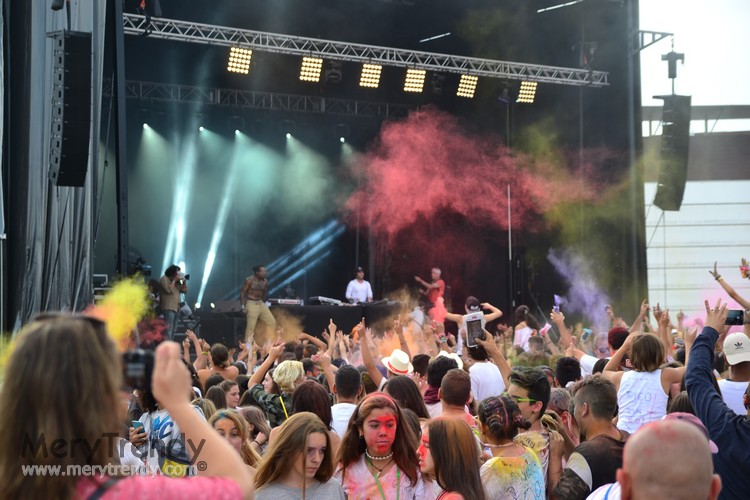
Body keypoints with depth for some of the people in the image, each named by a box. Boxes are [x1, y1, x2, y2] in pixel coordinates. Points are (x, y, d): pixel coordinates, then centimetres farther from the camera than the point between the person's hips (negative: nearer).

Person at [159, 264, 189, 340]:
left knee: (173, 330, 9)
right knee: (168, 329, -17)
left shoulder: (176, 282, 21)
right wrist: (174, 280, -10)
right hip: (168, 308, -9)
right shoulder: (164, 279, -3)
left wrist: (184, 282, 6)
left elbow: (185, 290, 19)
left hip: (176, 308, 9)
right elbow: (168, 289, -18)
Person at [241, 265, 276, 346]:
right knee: (251, 326, -10)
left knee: (272, 322, 2)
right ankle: (248, 346, -4)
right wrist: (243, 306, -14)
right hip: (251, 304, -7)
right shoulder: (249, 280, -10)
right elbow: (242, 292, -9)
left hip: (261, 303, 7)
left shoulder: (265, 281, 6)